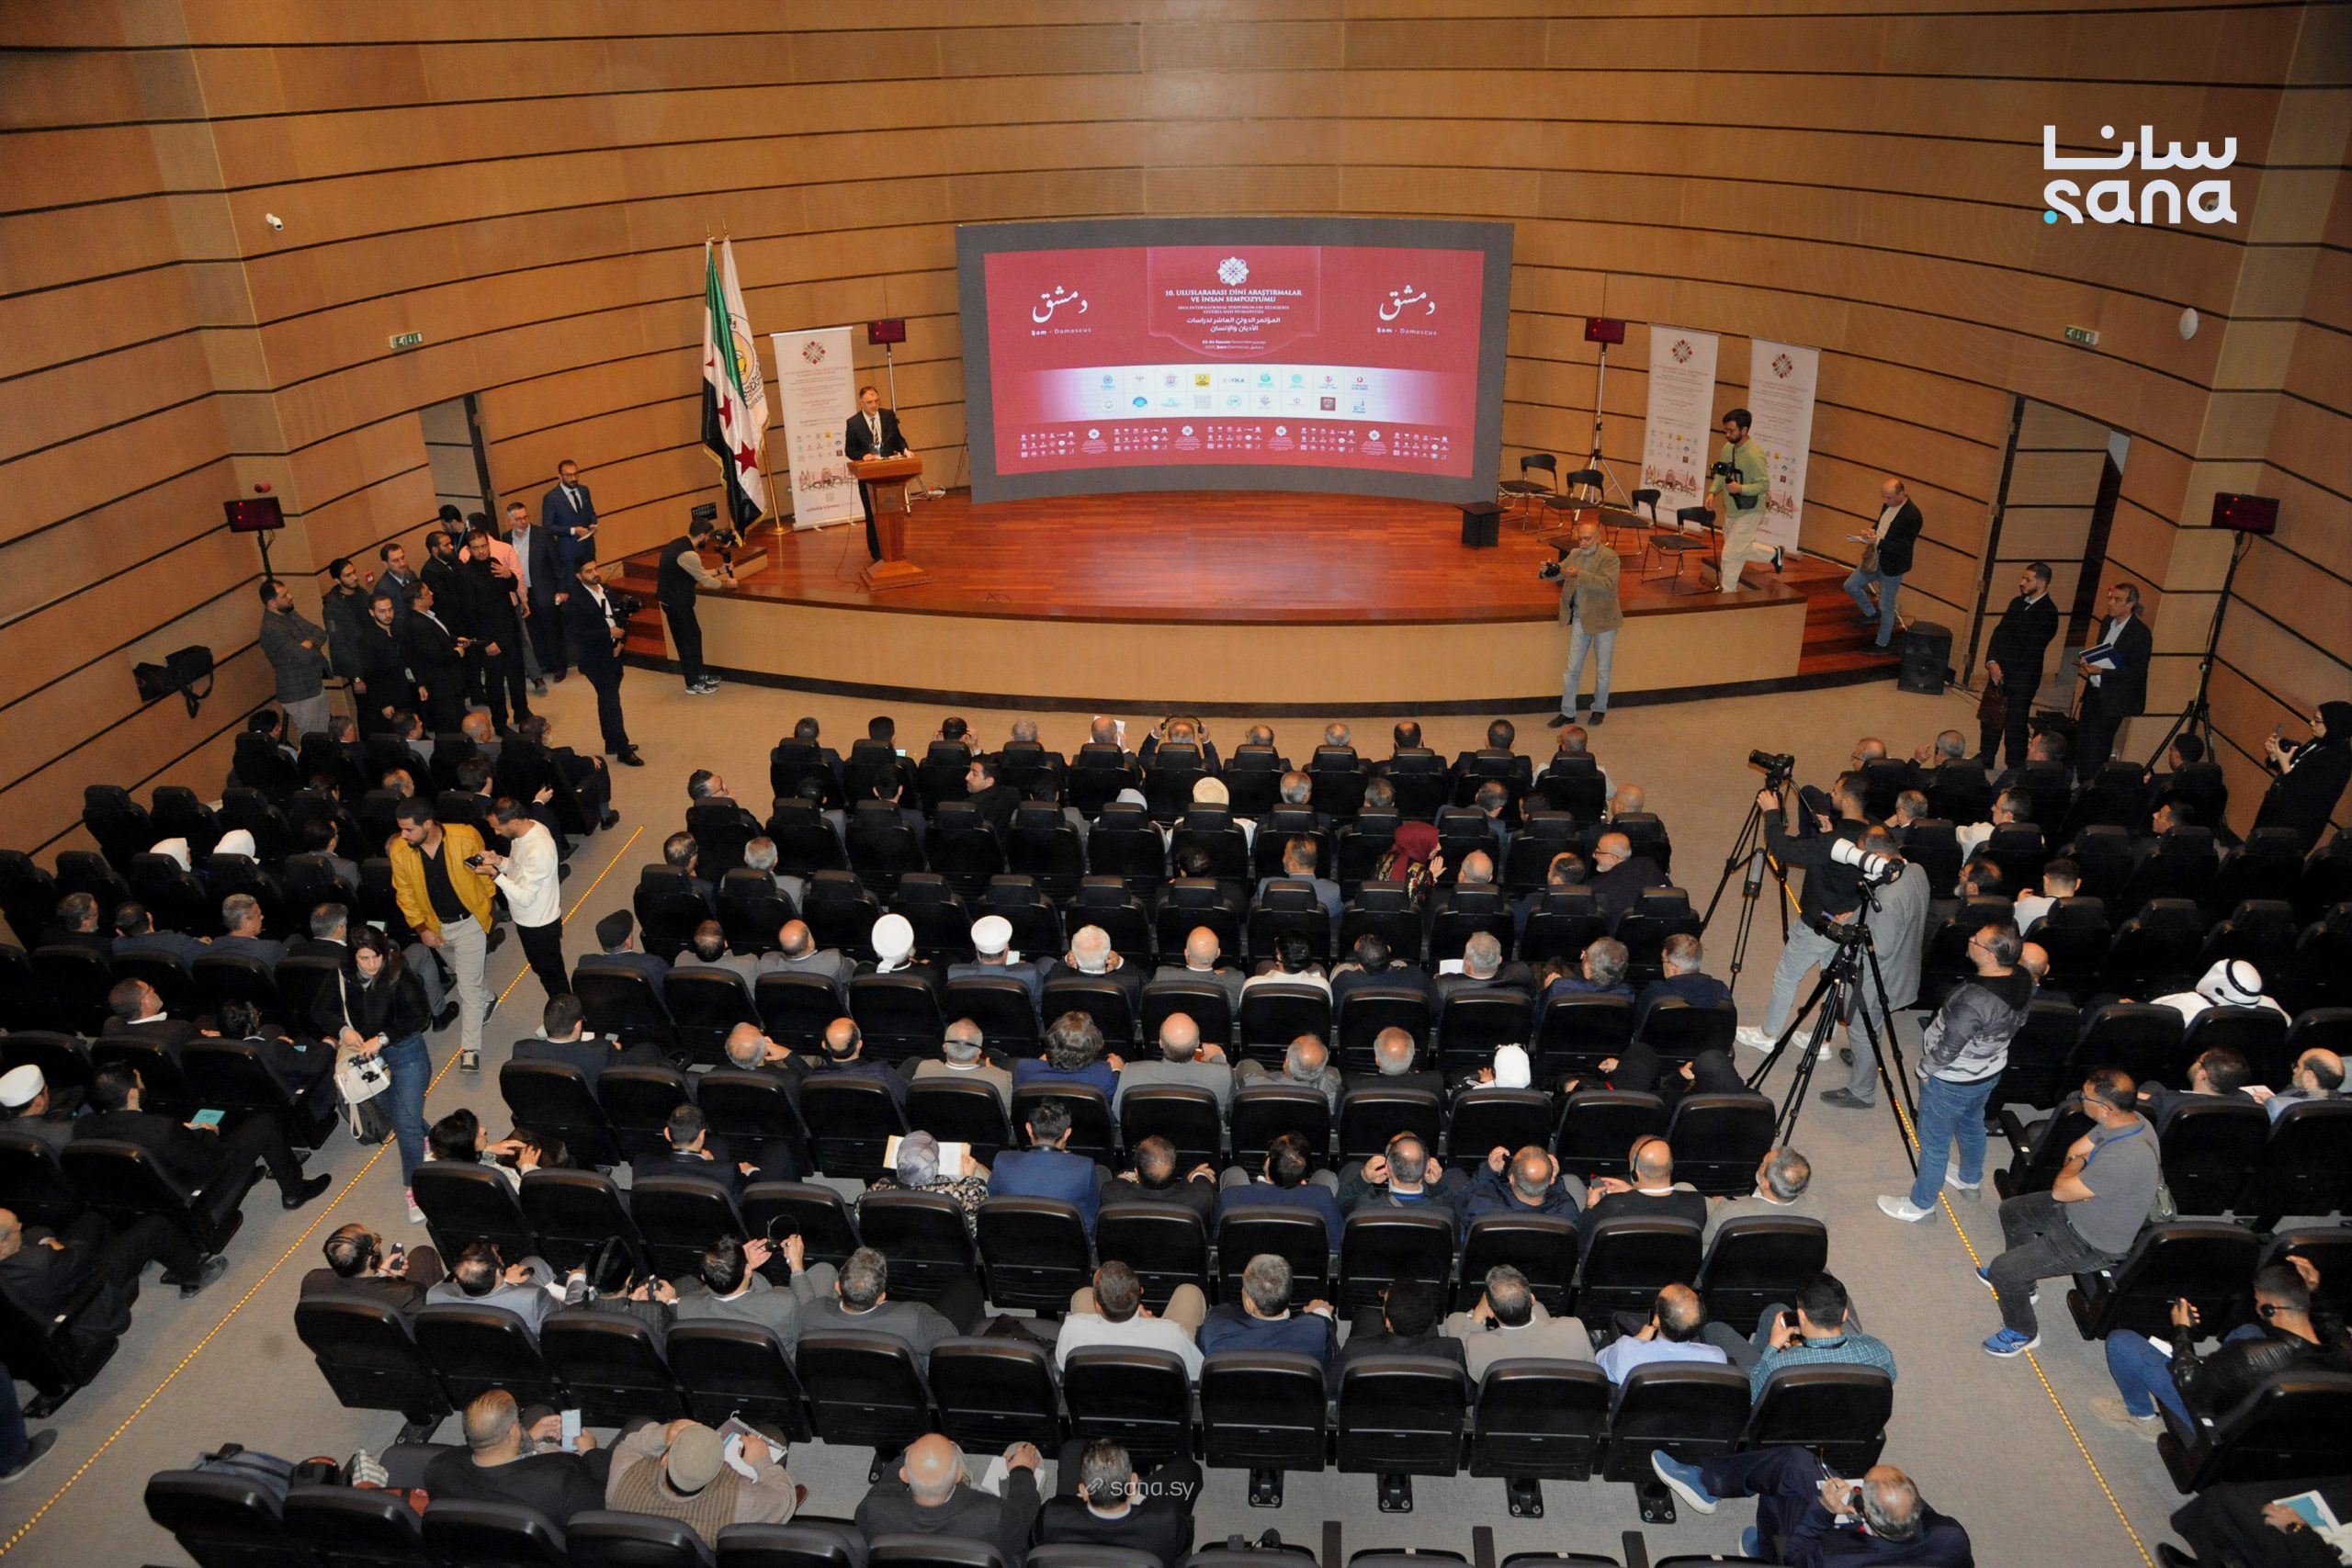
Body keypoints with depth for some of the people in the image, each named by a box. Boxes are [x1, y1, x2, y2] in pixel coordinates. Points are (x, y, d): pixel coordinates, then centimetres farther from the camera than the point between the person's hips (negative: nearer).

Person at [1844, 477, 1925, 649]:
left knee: (1886, 607, 6)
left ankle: (1882, 644, 23)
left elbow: (1904, 547, -25)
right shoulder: (1888, 504, -1)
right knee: (1851, 586, 12)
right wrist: (1871, 533, -5)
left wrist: (1878, 542, -30)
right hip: (1876, 558, 8)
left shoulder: (1912, 515, -26)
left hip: (1892, 566, -8)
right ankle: (1872, 615, 34)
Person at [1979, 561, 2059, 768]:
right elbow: (1999, 633, 7)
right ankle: (1985, 761, 29)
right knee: (1990, 719, 15)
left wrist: (2003, 666, -11)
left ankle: (2016, 769, 11)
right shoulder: (2017, 603, 11)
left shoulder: (2048, 613, -14)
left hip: (2023, 676, -7)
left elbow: (2029, 648, -16)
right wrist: (1991, 662, -7)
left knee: (2014, 725, -1)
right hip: (1999, 672, 7)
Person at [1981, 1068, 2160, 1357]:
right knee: (2012, 1211, 24)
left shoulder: (2125, 1159, -42)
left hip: (2092, 1244, -9)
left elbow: (2060, 1190, -29)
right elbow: (2076, 1150, 3)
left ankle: (2023, 1333, 18)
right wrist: (2081, 1162, -17)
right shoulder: (2128, 1118, -14)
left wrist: (2076, 1162, -12)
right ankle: (2021, 1281, 46)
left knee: (2001, 1270, -9)